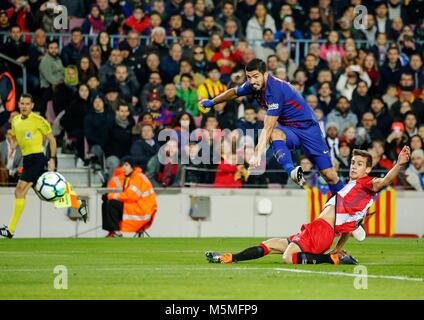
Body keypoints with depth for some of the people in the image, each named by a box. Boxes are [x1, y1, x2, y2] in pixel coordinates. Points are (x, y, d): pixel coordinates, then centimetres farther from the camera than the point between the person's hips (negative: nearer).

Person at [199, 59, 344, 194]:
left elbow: (267, 128, -33)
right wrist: (212, 102, 30)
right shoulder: (253, 85, -5)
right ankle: (291, 171, -50)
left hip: (307, 127, -6)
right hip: (288, 129, 6)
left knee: (329, 175, -11)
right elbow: (234, 92, 19)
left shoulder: (276, 90, -28)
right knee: (275, 134, -33)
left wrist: (258, 155, -38)